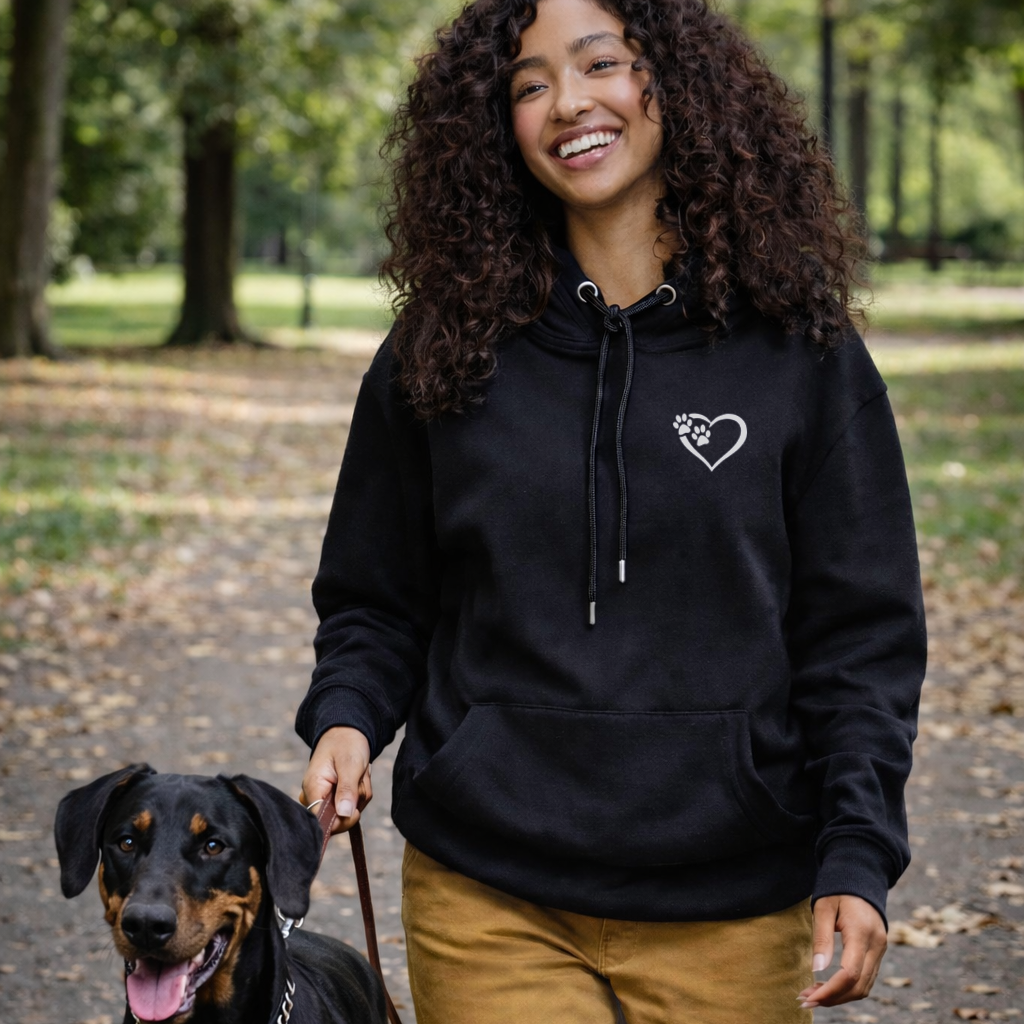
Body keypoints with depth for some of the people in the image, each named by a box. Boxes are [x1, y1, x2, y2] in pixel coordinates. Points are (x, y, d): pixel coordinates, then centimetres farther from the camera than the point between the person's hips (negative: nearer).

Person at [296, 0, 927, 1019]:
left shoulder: (798, 351, 0)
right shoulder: (438, 353, 4)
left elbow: (862, 629, 0)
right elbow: (375, 601, 12)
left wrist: (857, 858, -9)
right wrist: (348, 717, -8)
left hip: (729, 915, 0)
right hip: (487, 901, 1)